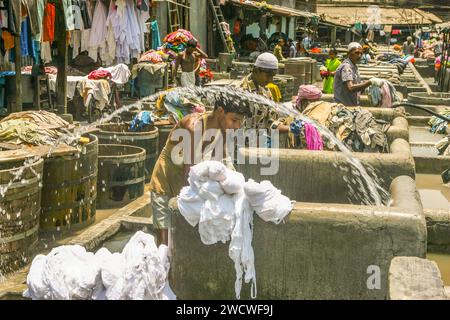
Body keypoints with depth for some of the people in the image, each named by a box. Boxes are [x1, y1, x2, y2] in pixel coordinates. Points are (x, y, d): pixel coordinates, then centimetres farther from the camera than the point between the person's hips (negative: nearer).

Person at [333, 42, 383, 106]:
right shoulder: (346, 67, -15)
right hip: (344, 105, -9)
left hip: (353, 105, 9)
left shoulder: (354, 67, 15)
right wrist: (370, 82, -31)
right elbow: (351, 88, -28)